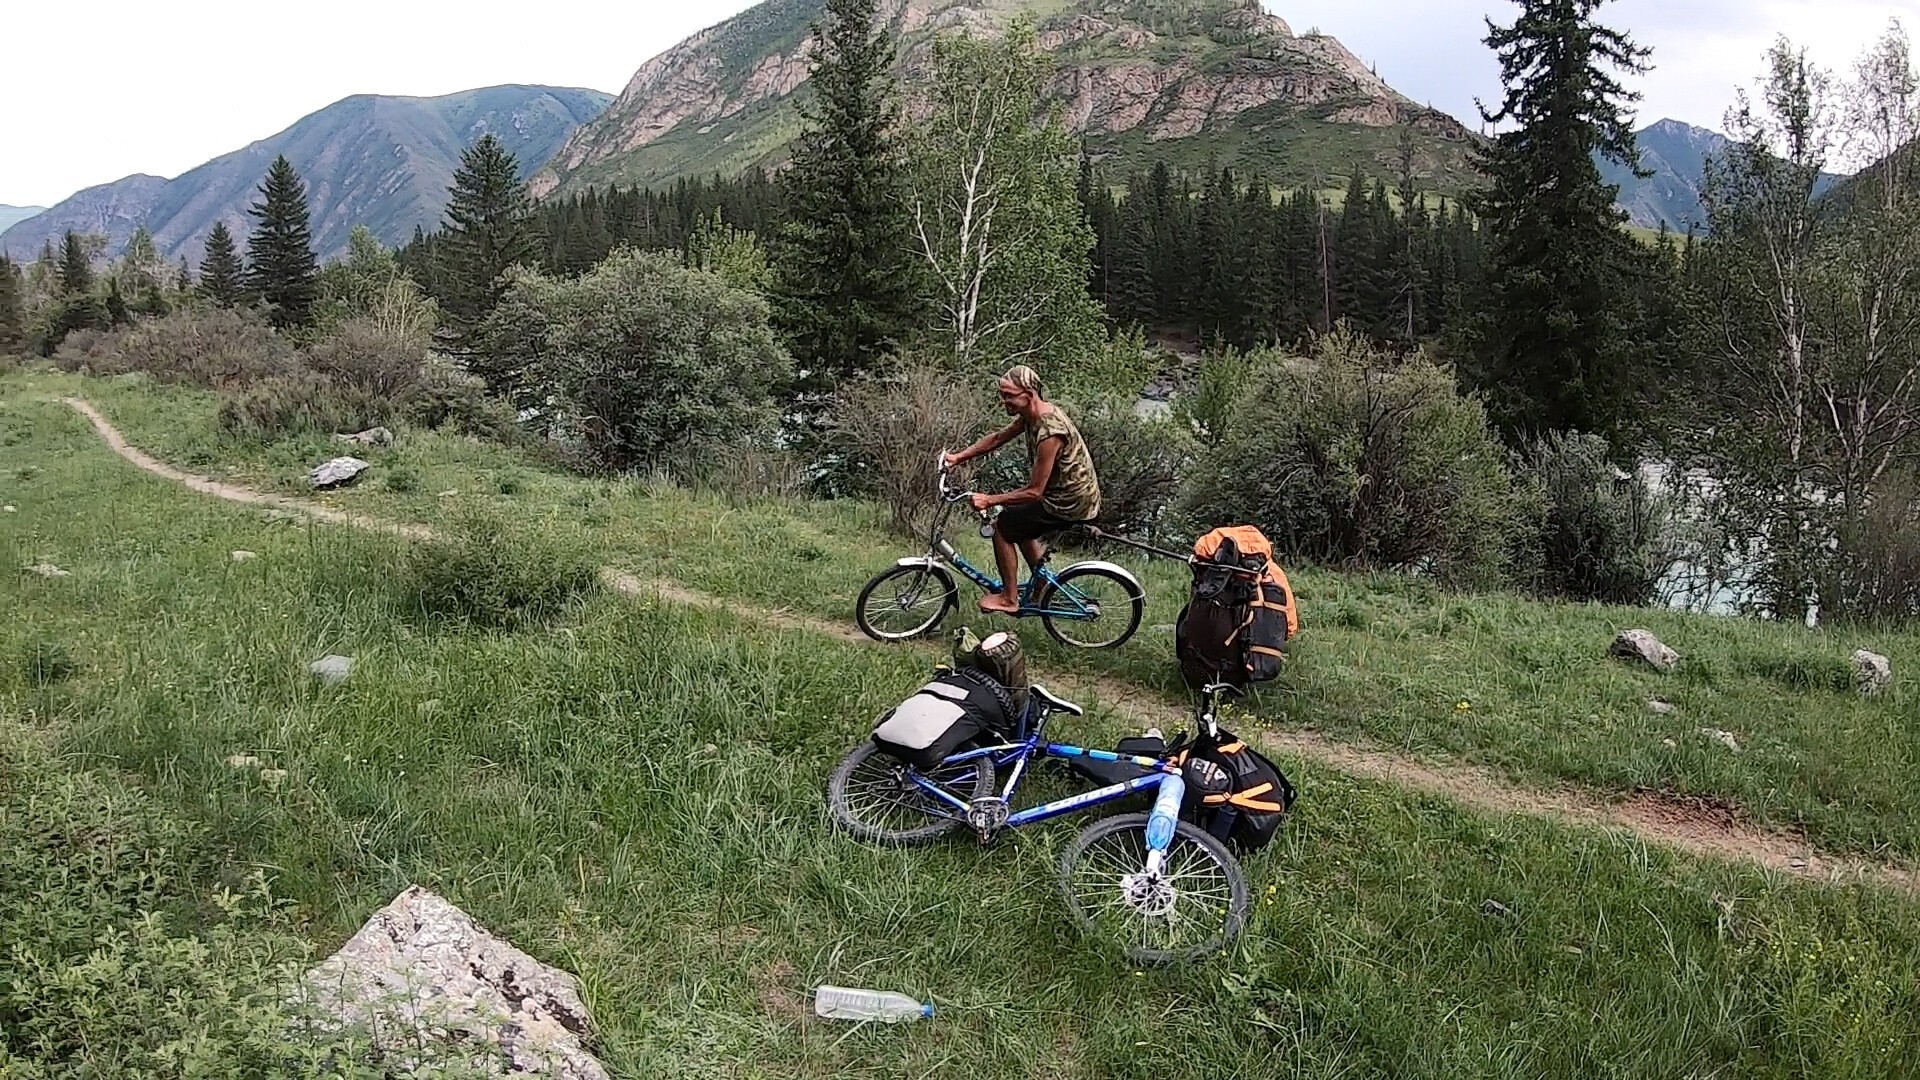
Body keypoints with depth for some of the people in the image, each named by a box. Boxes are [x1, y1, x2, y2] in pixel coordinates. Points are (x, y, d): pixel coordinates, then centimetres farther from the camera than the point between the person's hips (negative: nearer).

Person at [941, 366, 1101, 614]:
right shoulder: (1031, 414, -1)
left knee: (1002, 527, 0)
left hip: (1069, 505, -9)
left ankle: (1009, 598, 11)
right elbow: (998, 438, 14)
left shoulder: (1050, 432, -30)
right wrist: (959, 457, 7)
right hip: (1078, 494, 9)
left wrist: (990, 500, -21)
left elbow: (1034, 491, -27)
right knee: (1017, 521, 25)